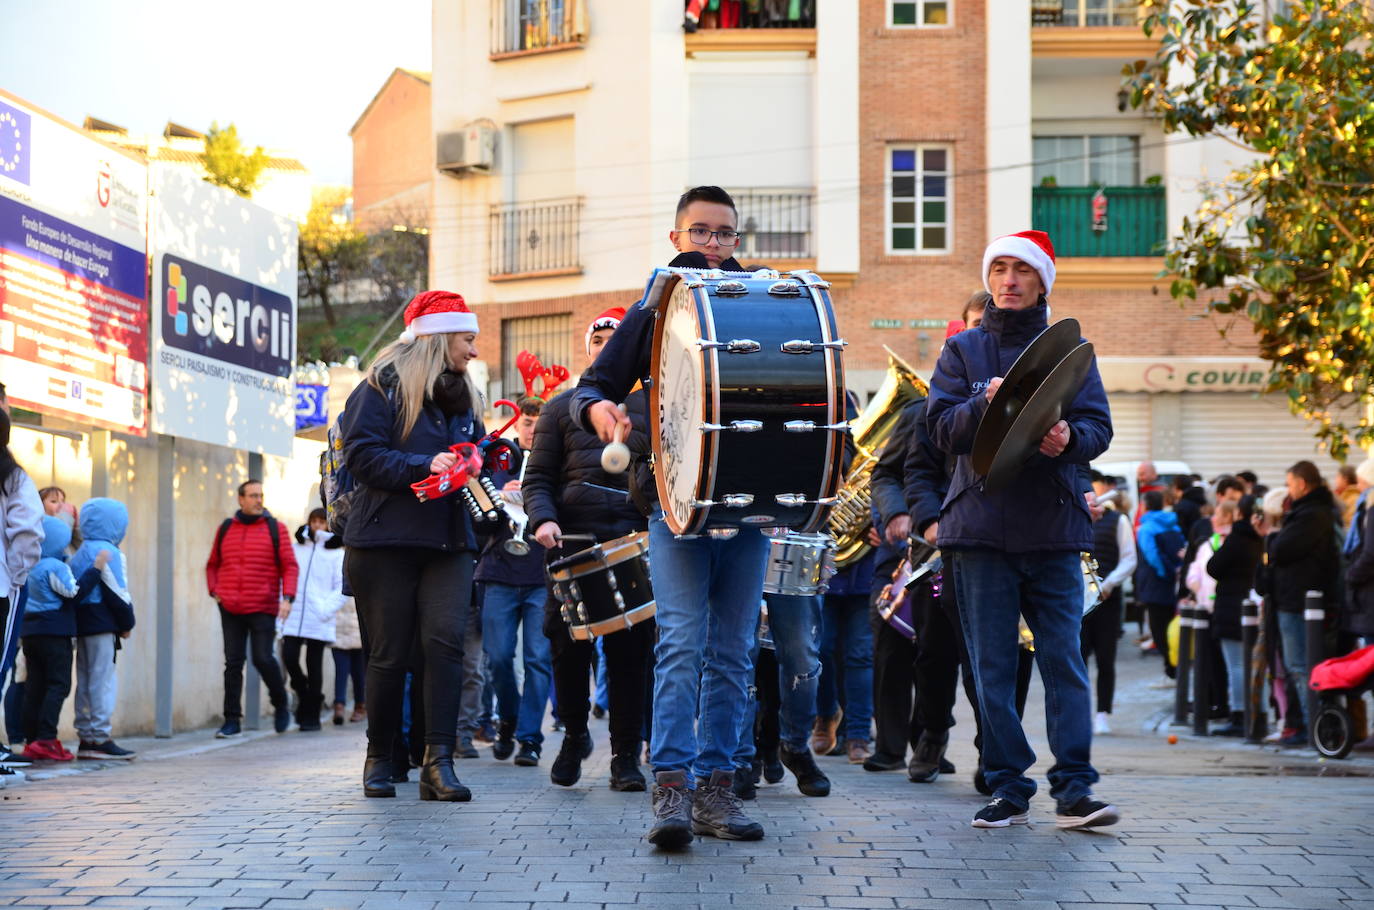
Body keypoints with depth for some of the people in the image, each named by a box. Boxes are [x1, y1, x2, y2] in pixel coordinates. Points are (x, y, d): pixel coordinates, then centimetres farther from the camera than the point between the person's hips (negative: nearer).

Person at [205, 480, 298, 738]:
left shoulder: (274, 528, 3)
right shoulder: (226, 529, 11)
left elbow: (290, 566, 0)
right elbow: (212, 565, 21)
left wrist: (287, 597, -12)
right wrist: (214, 591, 6)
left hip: (263, 609, -3)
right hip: (230, 610, 3)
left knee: (263, 658, -7)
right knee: (233, 663, 2)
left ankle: (281, 702, 19)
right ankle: (232, 720, 5)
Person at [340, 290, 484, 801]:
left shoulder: (462, 396, 18)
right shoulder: (382, 388, -2)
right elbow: (363, 456, -11)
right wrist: (424, 467, -20)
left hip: (448, 543, 5)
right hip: (386, 542, -5)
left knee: (445, 642, -12)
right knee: (390, 653, 0)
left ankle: (438, 760, -16)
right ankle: (380, 758, 15)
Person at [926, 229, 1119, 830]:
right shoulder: (963, 351, 12)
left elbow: (1099, 426, 3)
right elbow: (941, 428, 0)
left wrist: (1069, 438, -19)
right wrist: (985, 404, -19)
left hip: (1053, 525, 0)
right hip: (981, 525, 0)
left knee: (1063, 657, -6)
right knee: (991, 663, 1)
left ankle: (1073, 790, -5)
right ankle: (1008, 788, 7)